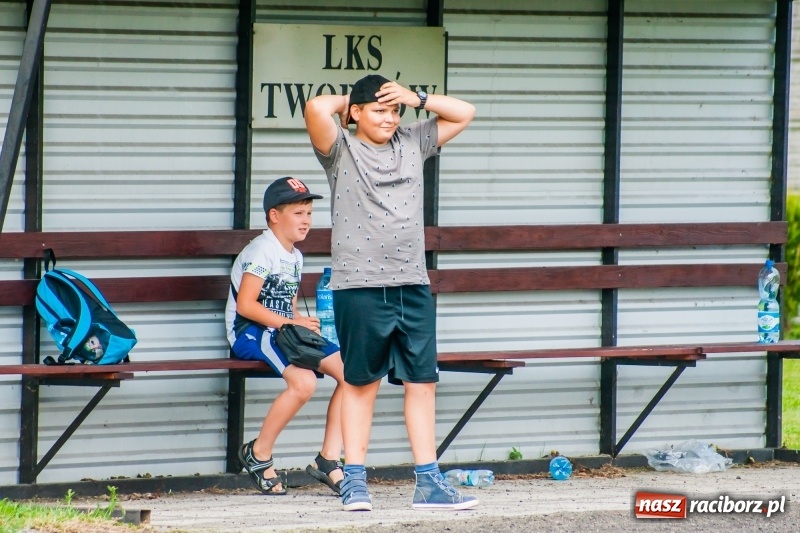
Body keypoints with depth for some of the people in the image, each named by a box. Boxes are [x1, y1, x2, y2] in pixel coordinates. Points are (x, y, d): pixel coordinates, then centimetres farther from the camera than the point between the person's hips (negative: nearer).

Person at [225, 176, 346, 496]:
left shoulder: (295, 257, 18)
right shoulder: (261, 251, -10)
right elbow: (246, 305, -18)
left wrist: (305, 325, 1)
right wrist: (289, 323, -20)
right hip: (251, 333, -9)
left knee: (350, 371, -7)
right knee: (303, 381, -32)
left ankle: (328, 459, -3)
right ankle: (258, 454, -13)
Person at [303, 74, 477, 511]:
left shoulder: (412, 143, 13)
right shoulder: (341, 150, -1)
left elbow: (464, 113, 18)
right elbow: (316, 108, -19)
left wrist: (417, 98, 7)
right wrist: (347, 102, 1)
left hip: (413, 285, 4)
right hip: (359, 287, -4)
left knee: (422, 381, 4)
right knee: (361, 382, 3)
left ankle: (428, 483, 7)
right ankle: (354, 482, 8)